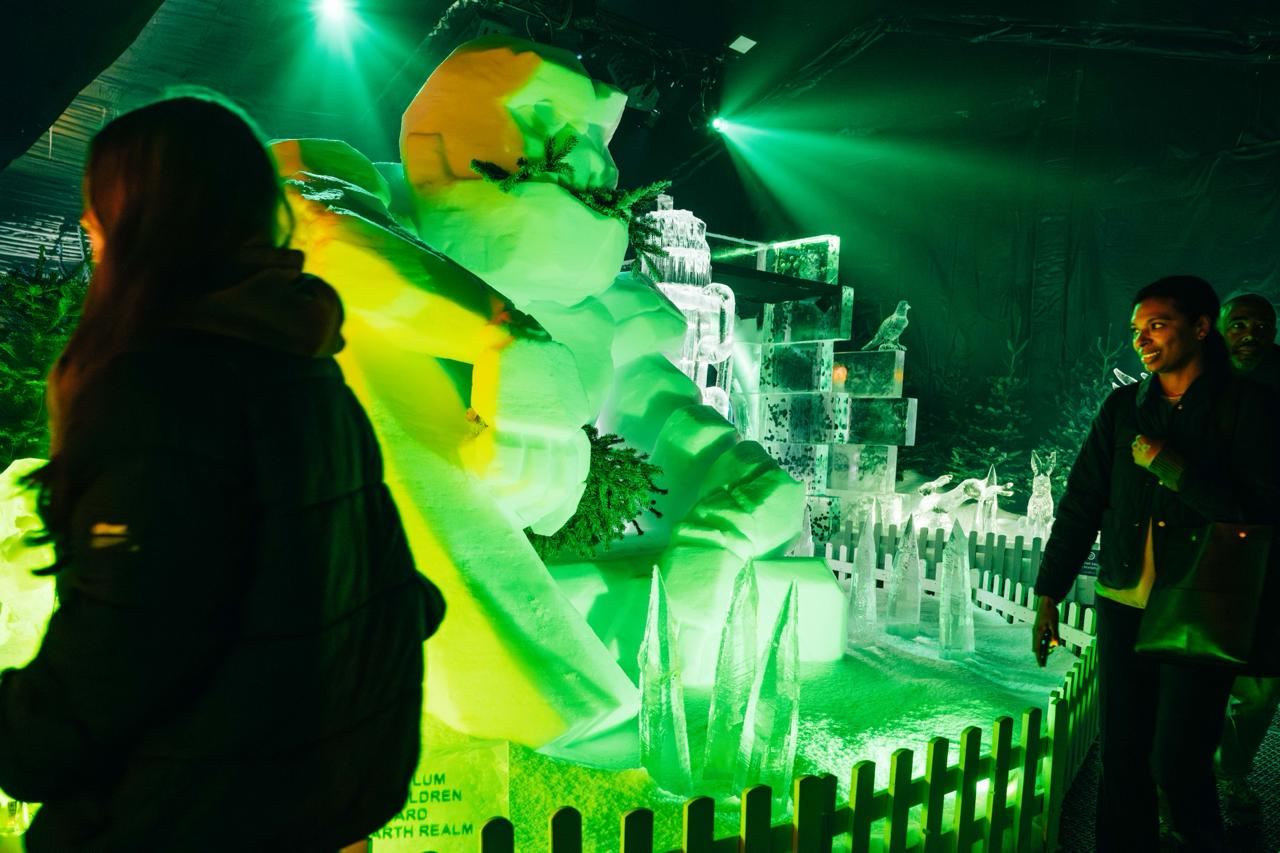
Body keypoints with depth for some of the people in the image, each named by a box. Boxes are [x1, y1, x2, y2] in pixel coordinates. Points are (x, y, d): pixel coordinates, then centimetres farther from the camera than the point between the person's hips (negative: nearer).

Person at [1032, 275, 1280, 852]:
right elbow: (1081, 505, 9)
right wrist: (1048, 595, 6)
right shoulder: (1122, 408, 8)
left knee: (1176, 762, -3)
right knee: (1122, 756, 8)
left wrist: (1176, 470, -16)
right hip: (1123, 604, 4)